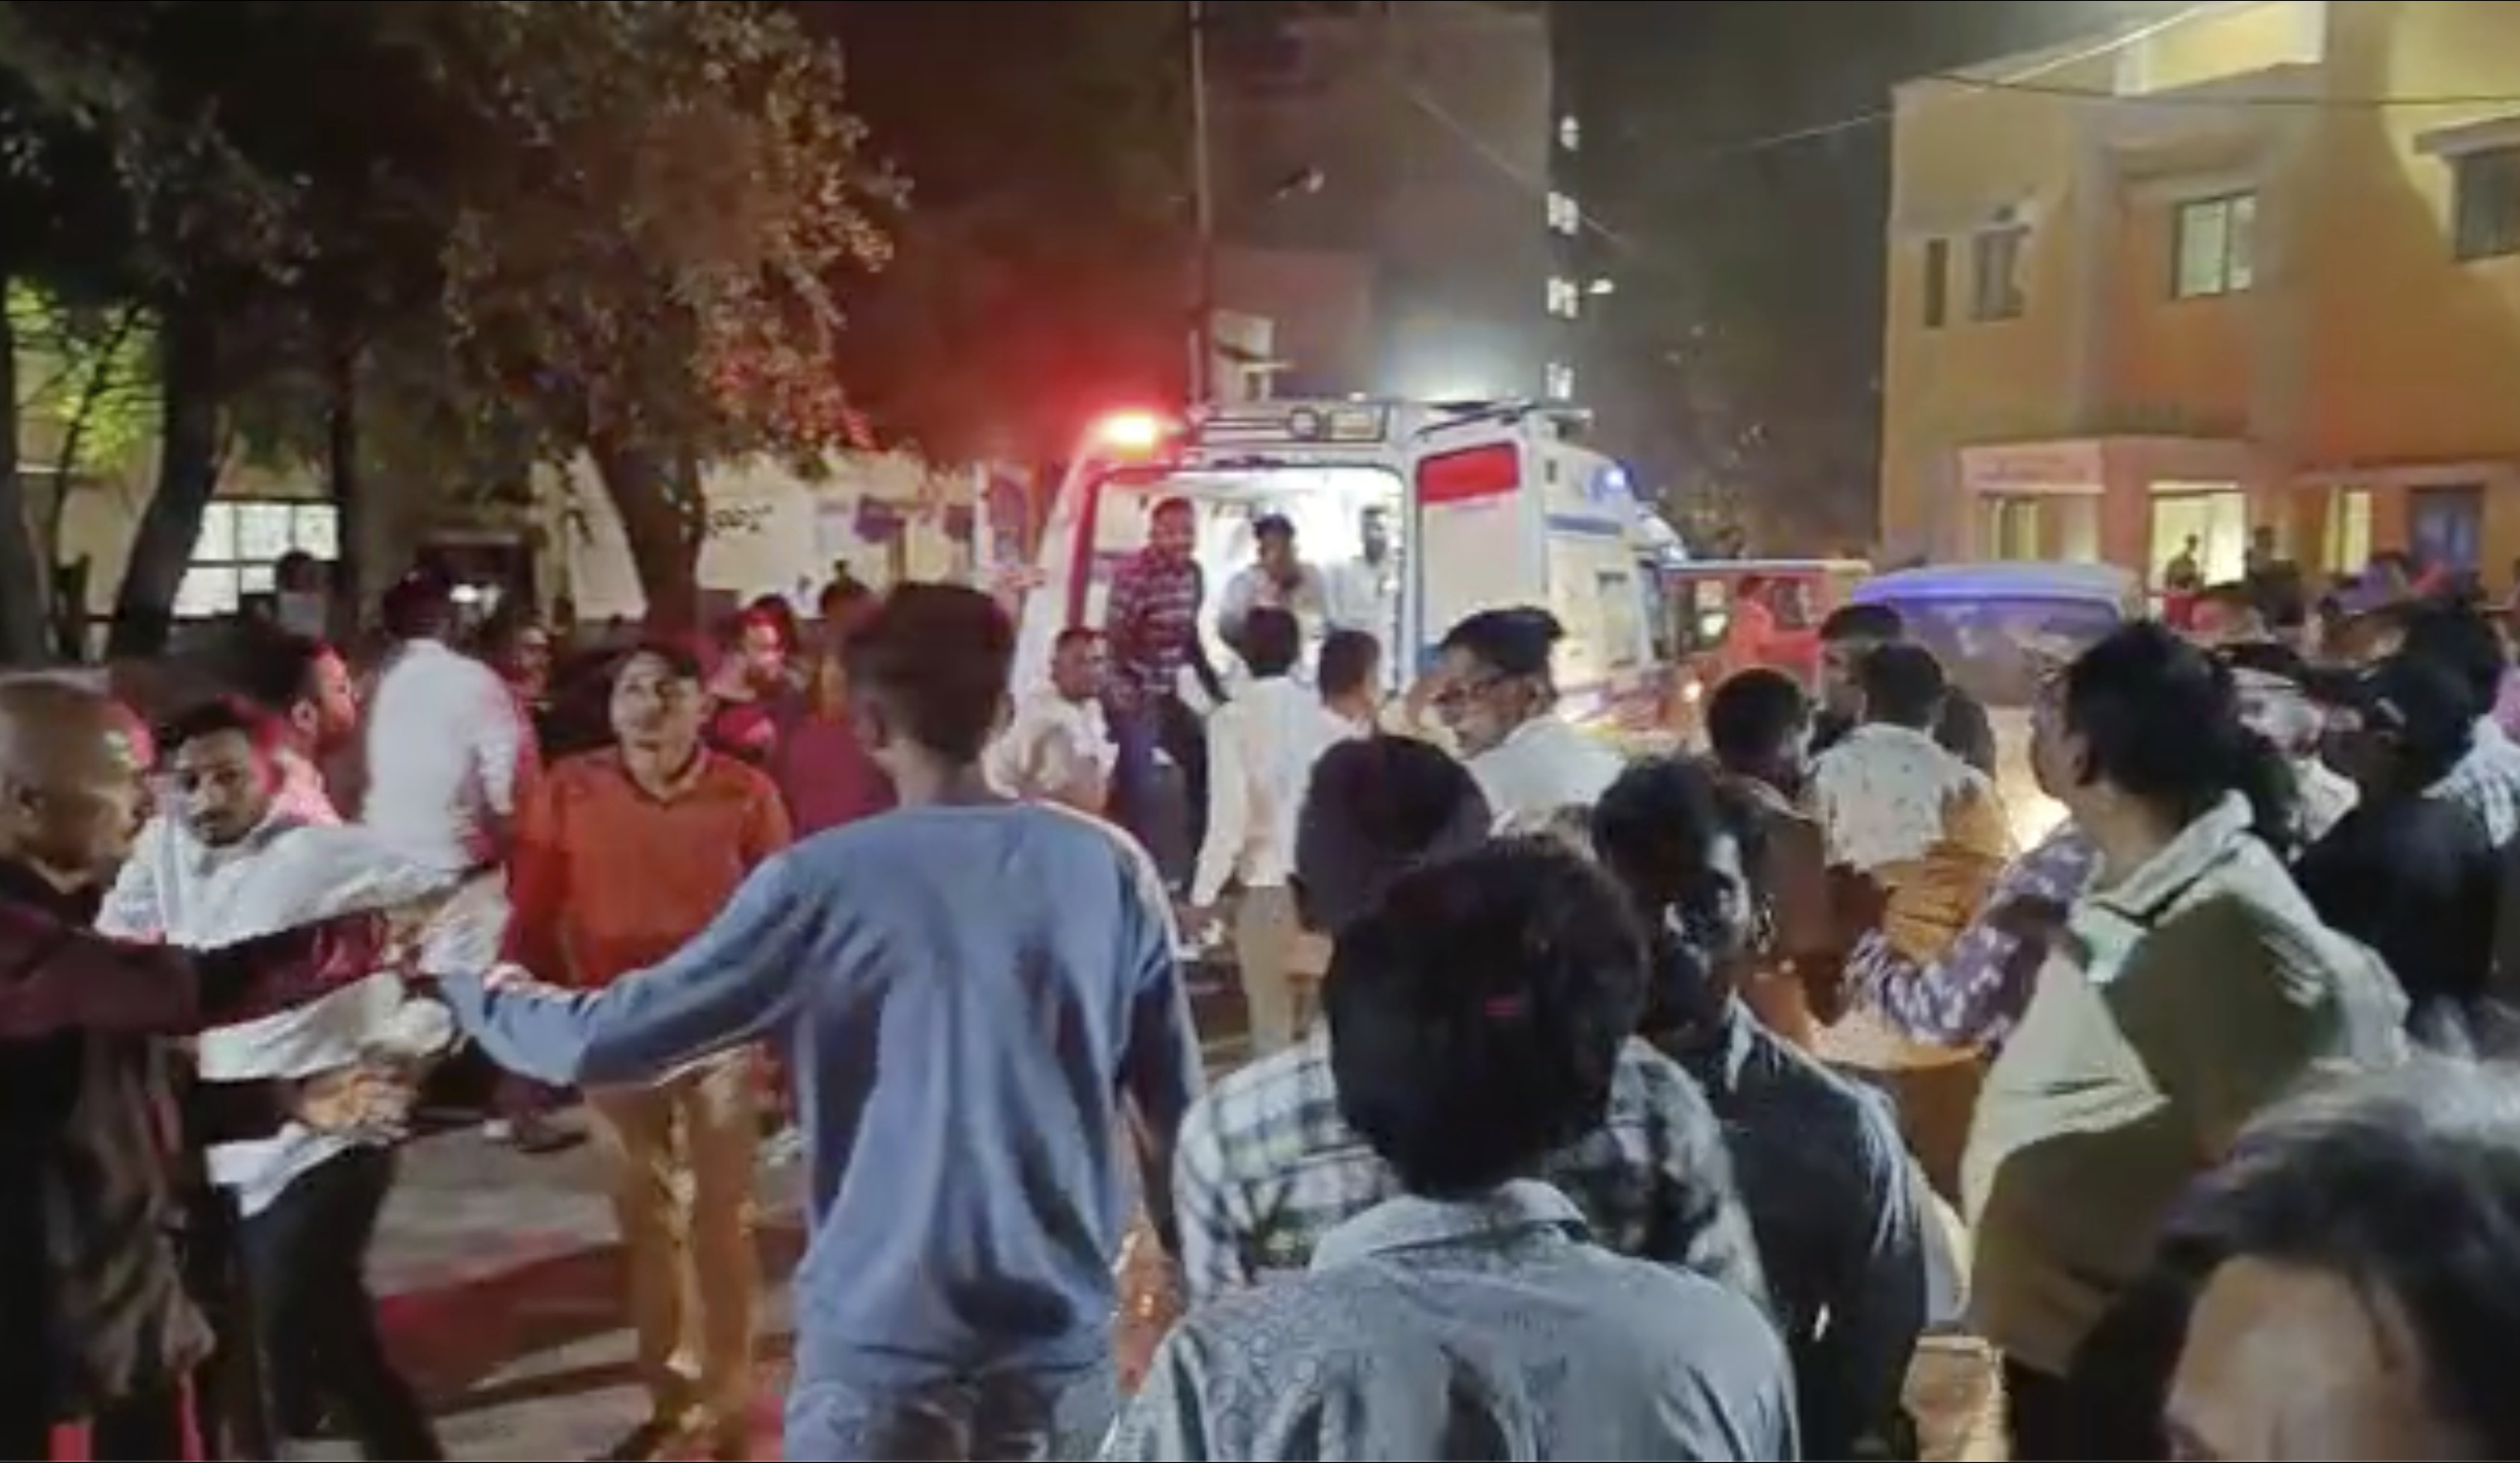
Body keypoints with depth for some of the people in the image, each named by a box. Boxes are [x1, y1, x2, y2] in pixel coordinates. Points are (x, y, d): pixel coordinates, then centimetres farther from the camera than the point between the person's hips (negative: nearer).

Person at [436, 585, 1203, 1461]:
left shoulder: (821, 884, -10)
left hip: (879, 1340, -2)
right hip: (1061, 1336, 3)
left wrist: (477, 993, 17)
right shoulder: (1111, 868, -4)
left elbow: (606, 1042, -4)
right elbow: (1177, 1106, 2)